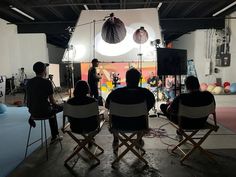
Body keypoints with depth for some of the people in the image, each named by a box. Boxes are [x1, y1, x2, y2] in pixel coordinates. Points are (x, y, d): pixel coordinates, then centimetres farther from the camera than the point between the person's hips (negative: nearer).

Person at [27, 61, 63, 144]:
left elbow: (30, 98, 12)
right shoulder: (47, 82, -15)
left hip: (32, 111, 7)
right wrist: (55, 105, 14)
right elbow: (51, 100, -10)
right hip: (44, 111, -7)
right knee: (60, 107, 21)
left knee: (52, 109, 33)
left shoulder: (29, 82, 3)